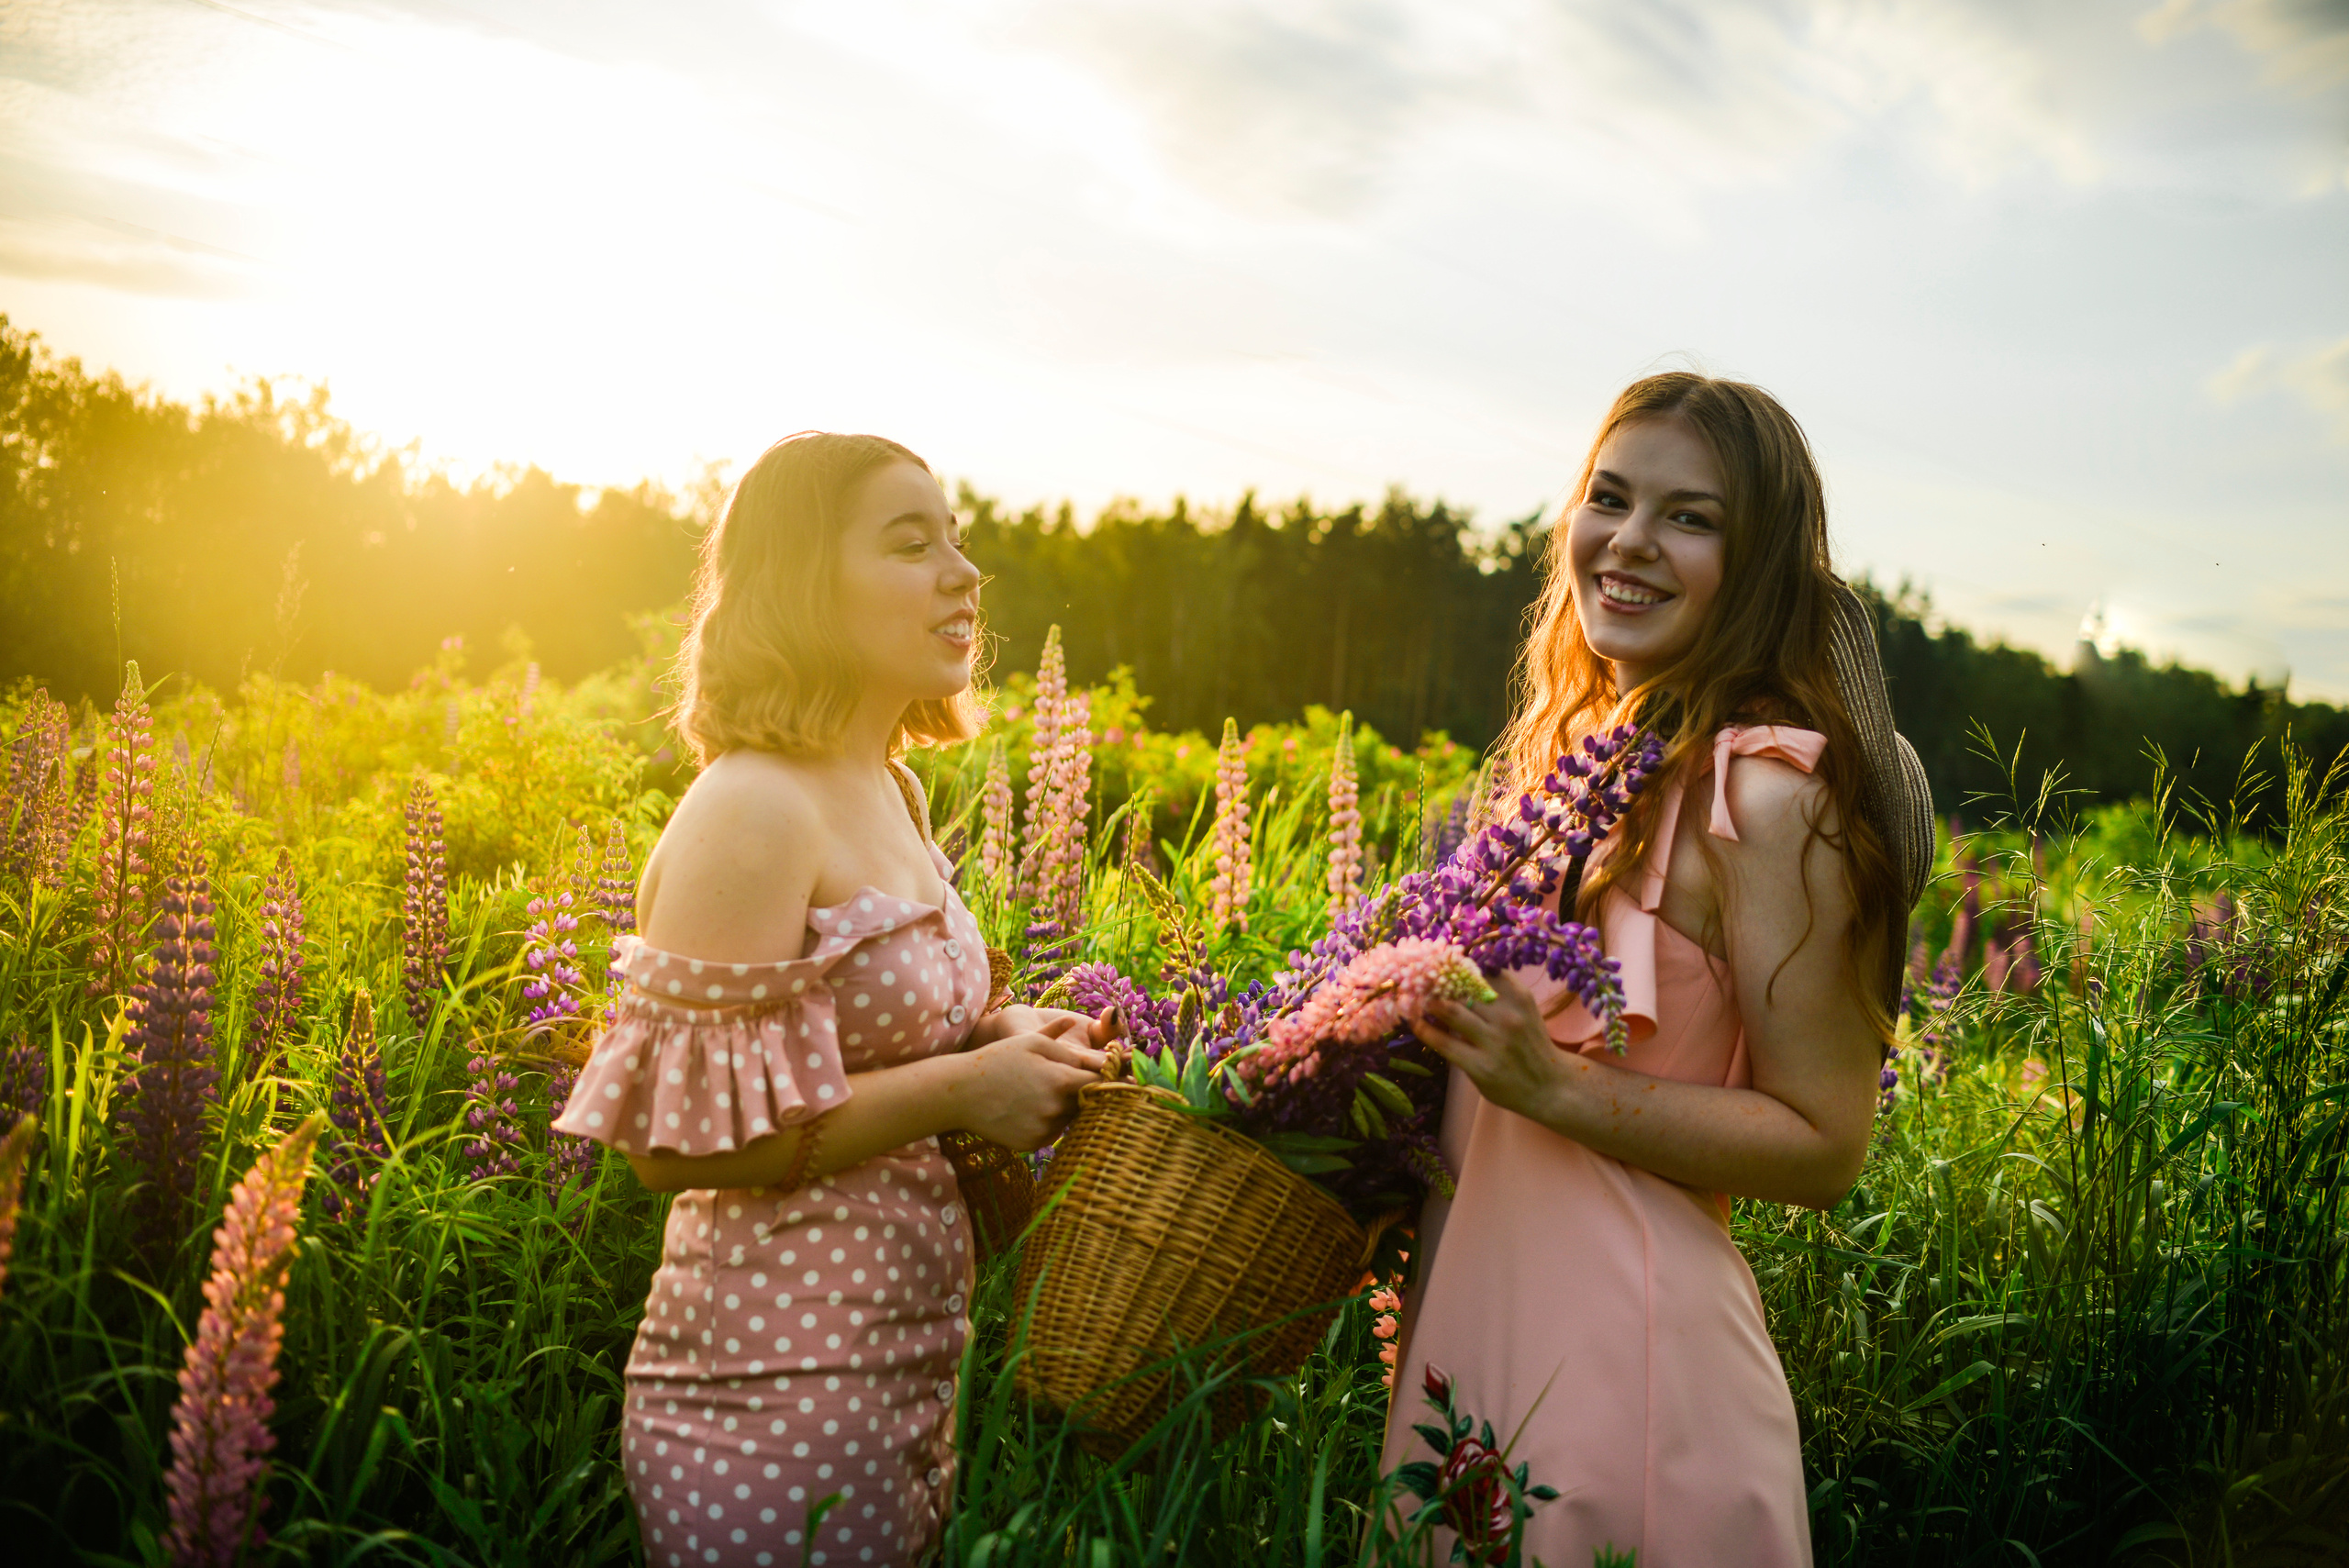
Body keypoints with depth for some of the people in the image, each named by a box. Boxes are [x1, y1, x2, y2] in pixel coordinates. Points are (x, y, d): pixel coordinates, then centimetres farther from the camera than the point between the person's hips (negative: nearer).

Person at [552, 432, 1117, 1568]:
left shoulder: (891, 793, 8)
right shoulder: (750, 812, -19)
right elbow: (680, 1138, -21)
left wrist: (1002, 1038, 2)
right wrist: (961, 1087, -19)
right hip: (776, 1401, -8)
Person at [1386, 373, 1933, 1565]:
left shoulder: (1763, 793, -17)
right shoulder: (1571, 744, 7)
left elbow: (1822, 1146, -17)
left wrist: (1554, 1085, -24)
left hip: (1623, 1339, -8)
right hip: (1472, 1313, 8)